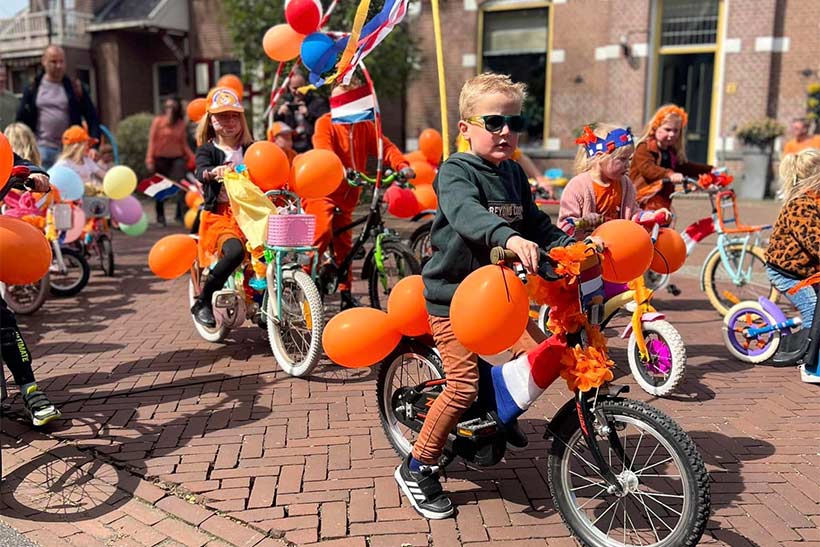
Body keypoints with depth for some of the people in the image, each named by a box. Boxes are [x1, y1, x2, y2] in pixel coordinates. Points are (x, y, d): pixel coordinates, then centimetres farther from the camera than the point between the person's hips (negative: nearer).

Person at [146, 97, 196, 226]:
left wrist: (191, 157, -3)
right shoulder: (158, 121, 0)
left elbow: (184, 143, 10)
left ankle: (182, 213, -12)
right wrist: (150, 160, -7)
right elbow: (152, 140, -2)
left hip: (177, 158, 1)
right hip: (161, 158, -1)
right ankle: (160, 216, 18)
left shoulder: (181, 123, 6)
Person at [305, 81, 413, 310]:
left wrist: (402, 166, -20)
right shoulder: (325, 123, -6)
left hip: (346, 195, 5)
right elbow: (324, 152, -23)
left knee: (344, 244, 10)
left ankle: (346, 293, 20)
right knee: (323, 233, -25)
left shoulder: (365, 126, 9)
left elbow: (385, 146, -1)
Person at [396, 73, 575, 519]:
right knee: (464, 386, -11)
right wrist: (509, 237, -55)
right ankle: (417, 468, 9)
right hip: (452, 294, -7)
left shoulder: (513, 173, 9)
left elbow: (537, 223, 16)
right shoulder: (455, 172, -15)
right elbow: (467, 214, -36)